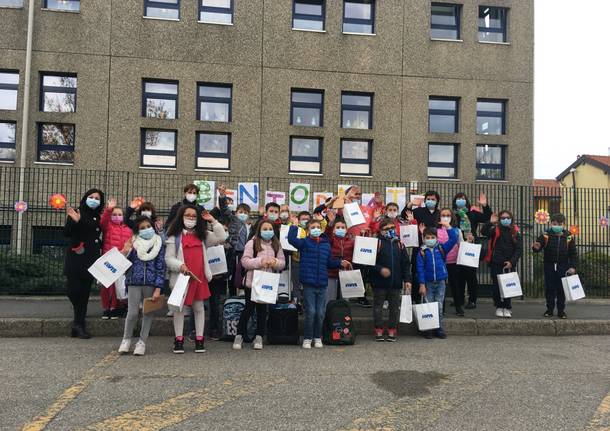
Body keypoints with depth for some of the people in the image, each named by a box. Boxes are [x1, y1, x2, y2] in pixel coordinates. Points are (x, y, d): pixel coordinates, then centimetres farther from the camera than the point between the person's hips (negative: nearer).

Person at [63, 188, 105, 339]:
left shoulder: (98, 217, 13)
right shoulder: (76, 213, -1)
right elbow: (66, 233, -10)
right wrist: (74, 221, -26)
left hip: (91, 261, 4)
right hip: (75, 260, -4)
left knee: (85, 292, 5)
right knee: (74, 290, -9)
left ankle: (79, 325, 11)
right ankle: (78, 323, 12)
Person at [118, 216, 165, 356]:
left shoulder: (158, 244, 4)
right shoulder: (132, 243, 5)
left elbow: (161, 267, 0)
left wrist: (158, 288, -7)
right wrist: (124, 252, -13)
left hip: (151, 283, 0)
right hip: (134, 282, 0)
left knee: (148, 312, 6)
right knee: (132, 313, -3)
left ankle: (142, 341, 19)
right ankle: (126, 339, 19)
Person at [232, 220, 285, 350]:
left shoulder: (276, 245, 9)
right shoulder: (252, 243, -4)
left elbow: (282, 263, 7)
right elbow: (244, 261, -11)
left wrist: (275, 262, -14)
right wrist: (260, 261, -21)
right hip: (252, 281, -3)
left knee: (262, 310, 9)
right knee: (249, 308, 2)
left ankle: (259, 337, 19)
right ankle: (239, 335, 17)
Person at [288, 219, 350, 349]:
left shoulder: (326, 244, 11)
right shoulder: (304, 243, -1)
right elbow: (291, 239, -19)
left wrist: (340, 263, 7)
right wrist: (294, 226, -10)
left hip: (322, 284, 4)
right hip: (308, 283, -4)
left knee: (320, 313, 8)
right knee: (310, 312, -3)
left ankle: (317, 337, 23)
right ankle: (307, 338, 12)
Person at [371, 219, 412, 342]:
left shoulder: (399, 244, 8)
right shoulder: (377, 243, -4)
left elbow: (406, 263, 9)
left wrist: (407, 279, 3)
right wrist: (380, 269, -19)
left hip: (396, 282, 3)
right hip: (380, 282, -3)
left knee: (394, 307, 10)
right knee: (378, 306, 6)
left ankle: (392, 331, 20)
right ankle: (379, 331, 17)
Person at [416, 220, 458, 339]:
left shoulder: (442, 249, 4)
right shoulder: (422, 252, -3)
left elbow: (453, 239, -4)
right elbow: (420, 269, -6)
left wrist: (448, 226, -10)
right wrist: (422, 284, -10)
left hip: (440, 282, 2)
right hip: (428, 283, -2)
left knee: (439, 307, 8)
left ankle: (439, 329, 17)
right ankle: (427, 329, 12)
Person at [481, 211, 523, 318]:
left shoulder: (515, 232, 5)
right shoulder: (495, 230, 4)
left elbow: (519, 249, 2)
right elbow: (484, 232, -15)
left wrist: (512, 262, -8)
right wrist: (490, 223, -30)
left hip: (509, 264, 0)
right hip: (496, 263, 0)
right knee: (496, 286, 2)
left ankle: (507, 308, 9)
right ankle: (499, 307, 16)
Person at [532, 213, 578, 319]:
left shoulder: (568, 237, -2)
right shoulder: (545, 235, -6)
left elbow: (573, 253, 3)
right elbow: (538, 246, -8)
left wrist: (573, 266, -5)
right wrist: (536, 247, -33)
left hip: (563, 267, 1)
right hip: (549, 266, 0)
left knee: (561, 290, 6)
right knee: (549, 289, 6)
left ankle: (561, 311, 16)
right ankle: (549, 310, 16)